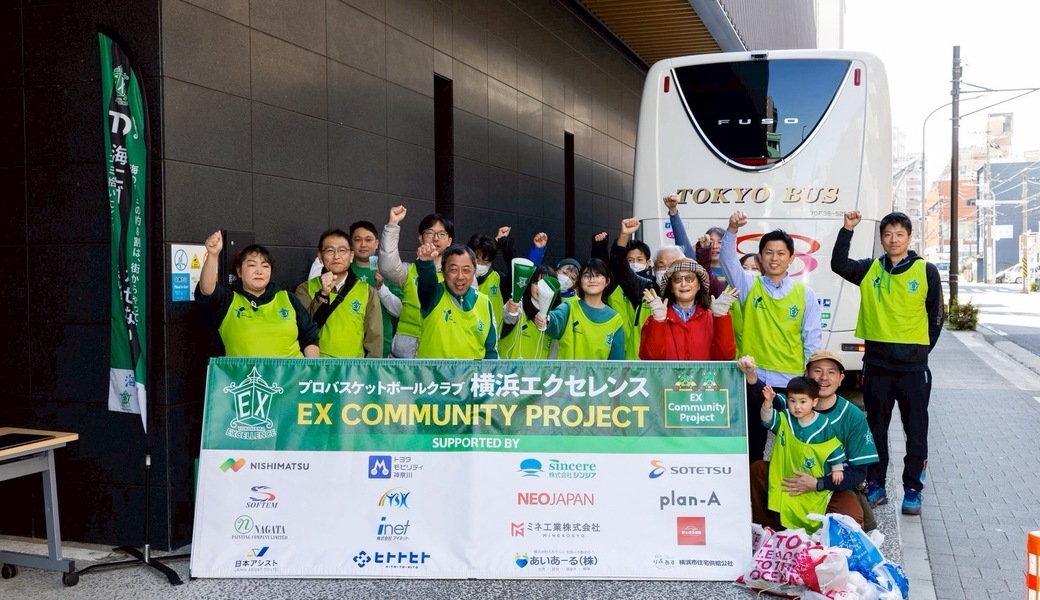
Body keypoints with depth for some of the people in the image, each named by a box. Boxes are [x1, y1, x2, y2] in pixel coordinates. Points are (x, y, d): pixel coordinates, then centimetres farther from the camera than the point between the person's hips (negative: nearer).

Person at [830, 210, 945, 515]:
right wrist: (847, 229, -17)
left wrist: (922, 349, 2)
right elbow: (838, 264, -11)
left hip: (912, 364, -2)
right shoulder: (870, 269, 5)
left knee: (916, 430, 4)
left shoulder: (926, 271, 1)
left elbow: (936, 315, 5)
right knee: (875, 428, 10)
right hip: (876, 363, 2)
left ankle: (913, 489, 15)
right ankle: (875, 486, 21)